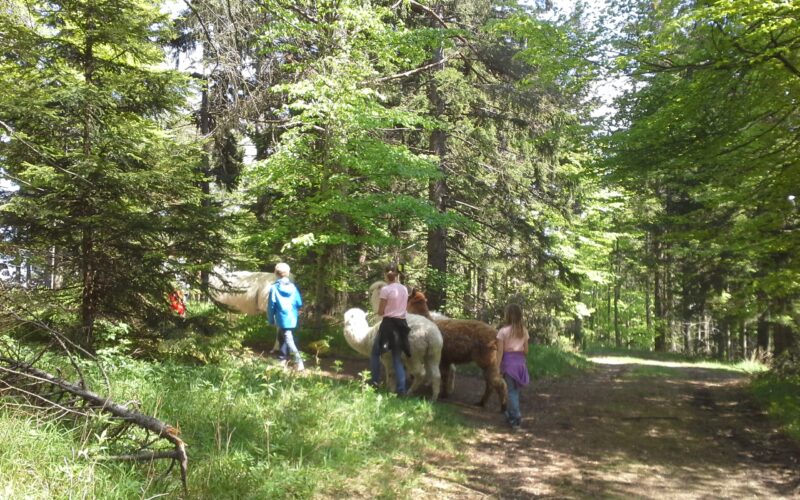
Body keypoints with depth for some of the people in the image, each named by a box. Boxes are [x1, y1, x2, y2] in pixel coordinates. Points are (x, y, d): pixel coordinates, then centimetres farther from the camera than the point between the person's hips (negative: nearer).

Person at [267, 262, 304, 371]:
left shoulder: (274, 287, -10)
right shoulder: (292, 286, 2)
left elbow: (271, 305, -6)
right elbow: (299, 303, 5)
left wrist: (270, 320, 5)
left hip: (282, 318, -6)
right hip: (292, 318, 6)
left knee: (288, 339, -8)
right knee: (281, 337, 22)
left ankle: (298, 360, -21)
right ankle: (283, 359, 30)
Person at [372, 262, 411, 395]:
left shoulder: (385, 289, -11)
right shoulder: (404, 289, 7)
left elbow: (380, 312, -7)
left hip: (389, 323, -5)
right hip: (401, 323, 5)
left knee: (375, 353, 13)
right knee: (397, 357, 10)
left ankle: (375, 383, 9)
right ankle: (401, 390, 3)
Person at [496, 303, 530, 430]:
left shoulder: (503, 331, -10)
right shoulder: (524, 331, 4)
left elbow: (500, 351, -10)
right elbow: (526, 350, 8)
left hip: (509, 360, -4)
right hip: (520, 361, 4)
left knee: (512, 390, 2)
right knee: (515, 389, 16)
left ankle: (516, 419, 0)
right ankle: (511, 414, 27)